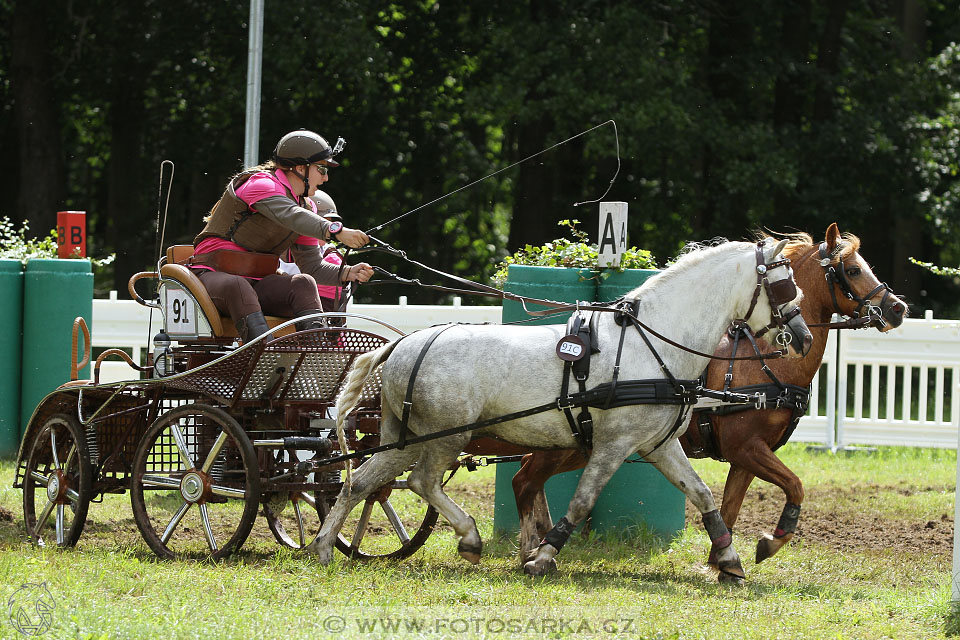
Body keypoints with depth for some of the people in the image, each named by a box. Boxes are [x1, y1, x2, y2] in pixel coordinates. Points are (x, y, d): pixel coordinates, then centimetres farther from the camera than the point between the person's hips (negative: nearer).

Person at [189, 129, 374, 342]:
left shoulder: (307, 206, 14)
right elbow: (291, 216, -33)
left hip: (258, 281, 7)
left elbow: (312, 266, 12)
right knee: (236, 287, -41)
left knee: (304, 283, -22)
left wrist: (347, 273, -8)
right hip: (215, 275, -7)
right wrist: (335, 231, -48)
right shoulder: (260, 183, -13)